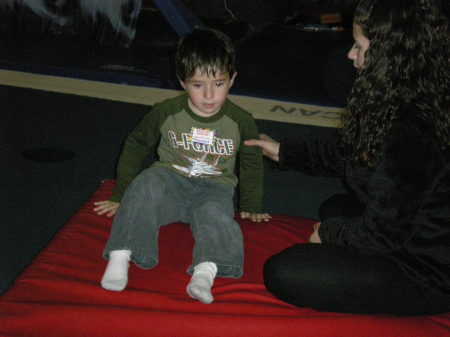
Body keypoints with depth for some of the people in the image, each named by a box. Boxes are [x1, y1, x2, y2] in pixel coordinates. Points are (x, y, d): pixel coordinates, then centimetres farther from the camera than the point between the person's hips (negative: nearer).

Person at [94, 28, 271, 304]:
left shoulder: (241, 122, -3)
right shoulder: (166, 113, -5)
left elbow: (252, 163, 15)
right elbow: (136, 145, 10)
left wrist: (252, 207, 22)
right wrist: (121, 195, 13)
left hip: (214, 189, 0)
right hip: (170, 179, 0)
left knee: (214, 215, -35)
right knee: (145, 186, -33)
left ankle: (206, 271, -54)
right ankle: (120, 255, -38)